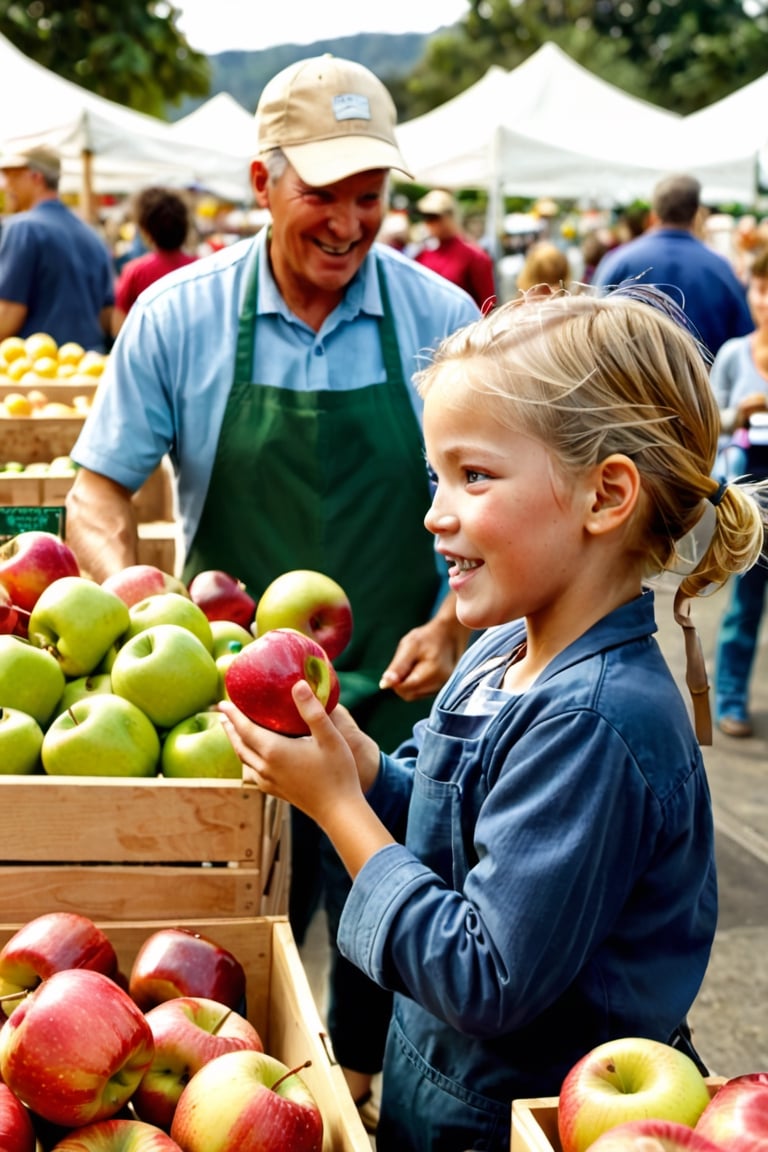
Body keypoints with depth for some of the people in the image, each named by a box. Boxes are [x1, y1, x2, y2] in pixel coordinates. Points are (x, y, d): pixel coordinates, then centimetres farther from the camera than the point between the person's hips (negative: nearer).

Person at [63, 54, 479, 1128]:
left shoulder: (440, 316, -4)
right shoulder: (179, 316, -5)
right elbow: (97, 492, 0)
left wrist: (453, 625, -11)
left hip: (396, 699, 1)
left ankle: (362, 1100, 35)